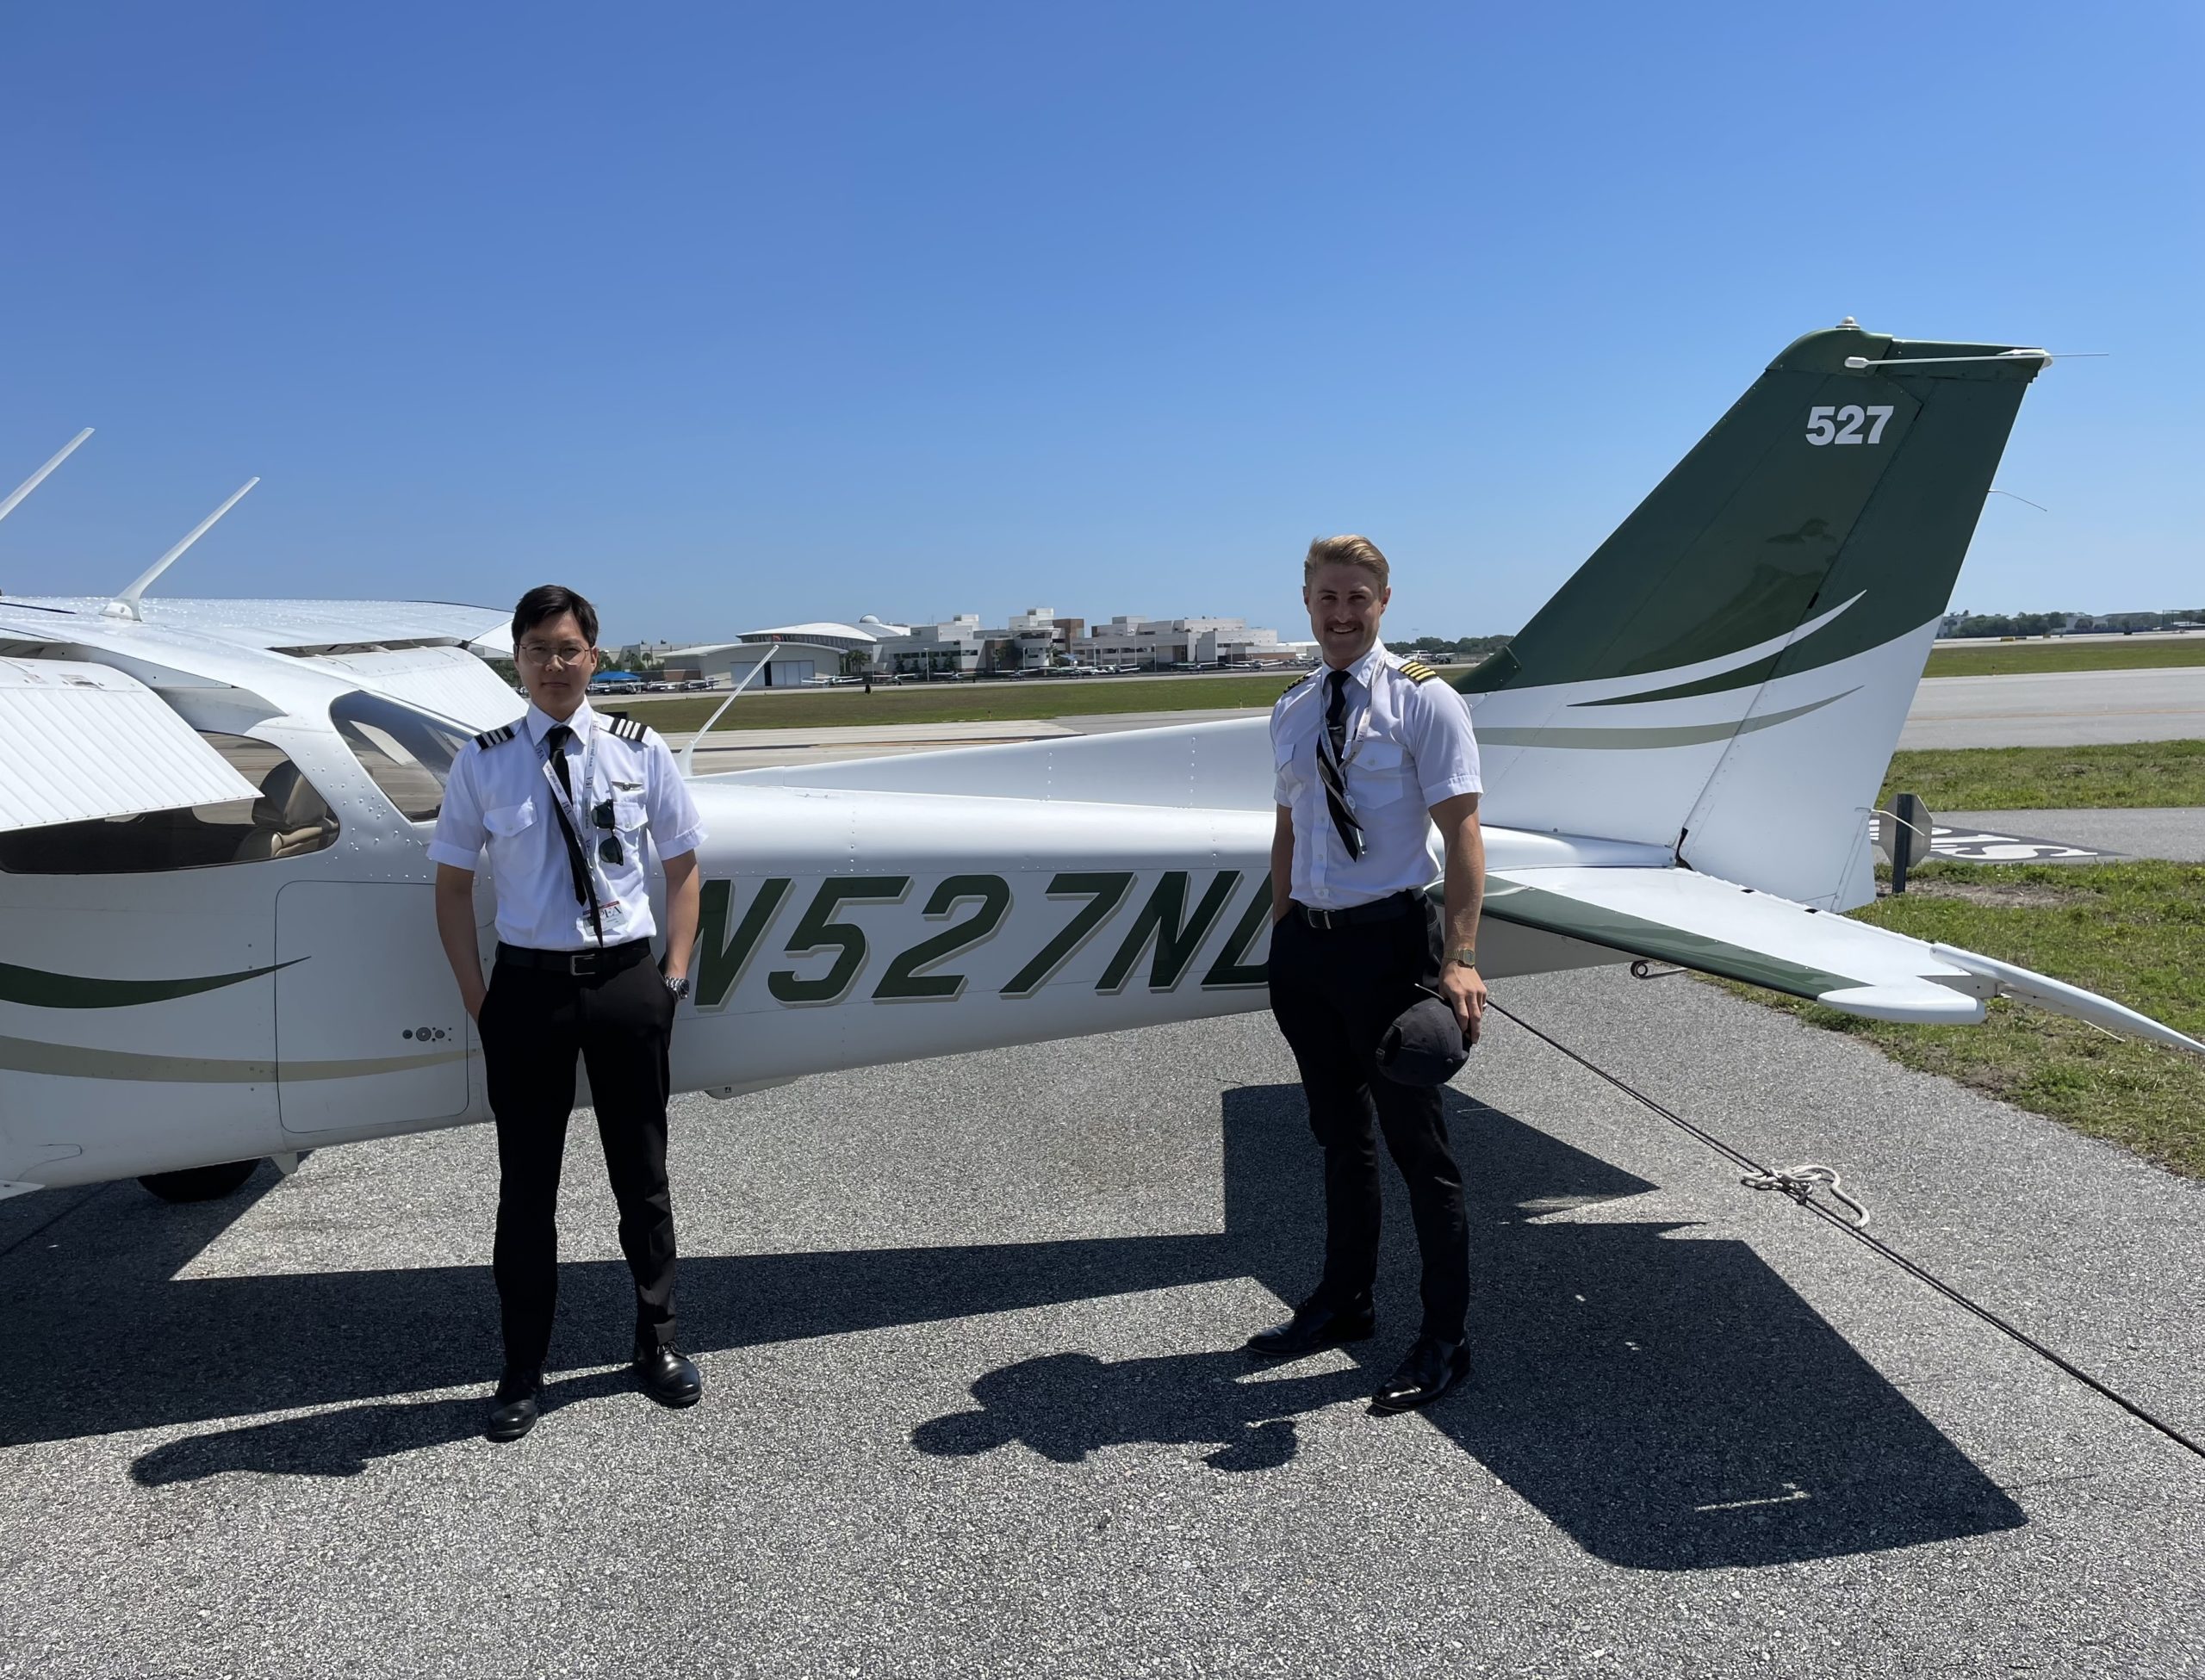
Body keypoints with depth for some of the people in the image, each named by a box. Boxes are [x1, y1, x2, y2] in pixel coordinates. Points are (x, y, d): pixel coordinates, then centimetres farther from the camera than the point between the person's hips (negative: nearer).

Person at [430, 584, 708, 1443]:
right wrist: (477, 996, -1)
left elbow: (681, 866, 7)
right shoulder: (482, 762, 0)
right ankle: (522, 1368, 26)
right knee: (526, 1183, 10)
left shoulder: (640, 752, 1)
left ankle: (657, 1341, 31)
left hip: (625, 979, 0)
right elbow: (452, 887, 5)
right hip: (528, 983, 0)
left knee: (641, 1173, 13)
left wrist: (675, 975, -1)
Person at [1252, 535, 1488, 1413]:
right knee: (1339, 1133, 19)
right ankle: (1344, 1300, 37)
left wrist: (1459, 959, -22)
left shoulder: (1423, 700, -8)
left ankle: (1443, 1338, 19)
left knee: (1416, 1142, 3)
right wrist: (1283, 938, 14)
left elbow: (1462, 832, -13)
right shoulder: (1292, 710, 11)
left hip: (1389, 939, -6)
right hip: (1308, 942, 6)